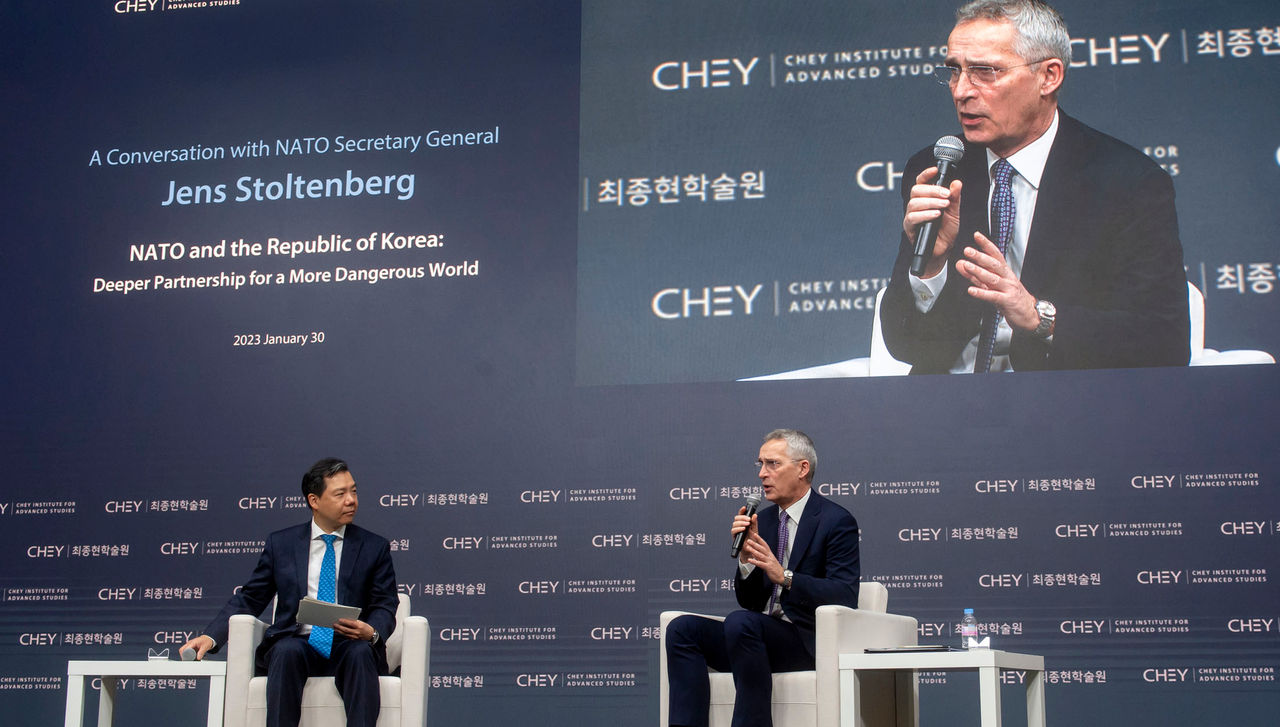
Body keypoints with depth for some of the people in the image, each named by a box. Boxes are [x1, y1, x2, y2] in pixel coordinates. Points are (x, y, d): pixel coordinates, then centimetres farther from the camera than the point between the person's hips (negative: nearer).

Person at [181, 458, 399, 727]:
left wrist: (371, 631, -17)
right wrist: (211, 636, -5)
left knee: (360, 652, -34)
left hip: (349, 646, 0)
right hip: (297, 642, 0)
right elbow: (248, 599, 12)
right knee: (287, 650, -34)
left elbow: (385, 607, 7)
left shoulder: (375, 547, 12)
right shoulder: (280, 543, 13)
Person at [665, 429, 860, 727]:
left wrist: (785, 577, -26)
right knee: (682, 628, -13)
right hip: (764, 636, 7)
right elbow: (750, 602, 14)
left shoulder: (837, 521, -4)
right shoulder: (763, 519, 16)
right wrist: (745, 557, -5)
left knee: (741, 623, -33)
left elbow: (845, 596, -15)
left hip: (810, 643, -7)